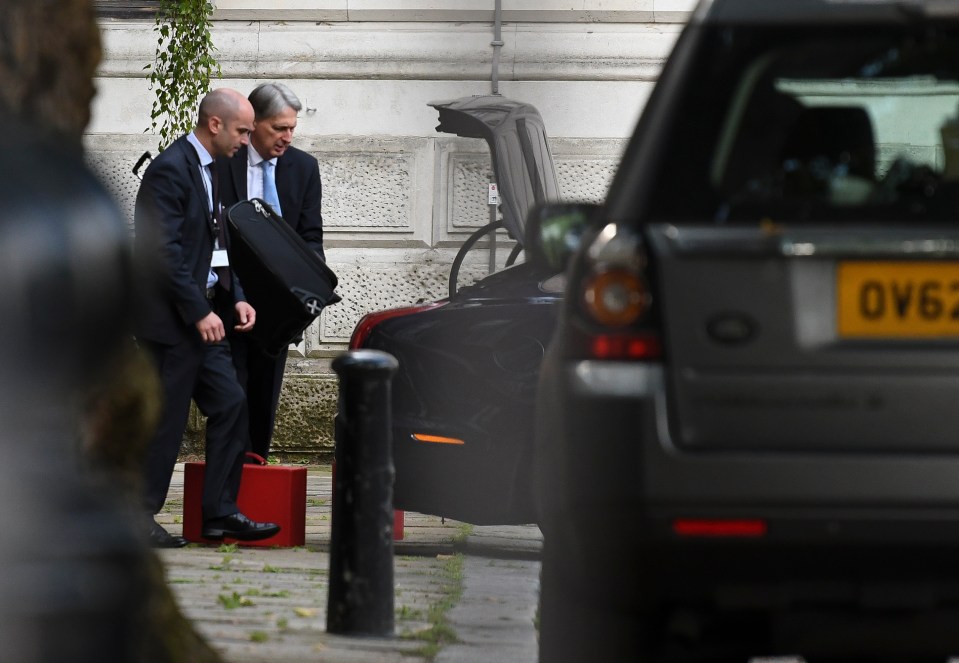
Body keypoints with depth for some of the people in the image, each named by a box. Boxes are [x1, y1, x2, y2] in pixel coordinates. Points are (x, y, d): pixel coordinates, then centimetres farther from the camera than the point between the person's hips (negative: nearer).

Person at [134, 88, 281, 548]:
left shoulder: (208, 170, 15)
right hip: (170, 318, -9)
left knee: (230, 405, 6)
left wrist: (236, 298, 8)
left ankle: (220, 513, 10)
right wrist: (200, 312, -21)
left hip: (203, 315, 9)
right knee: (165, 419, -4)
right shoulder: (170, 169, -15)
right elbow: (163, 250, -21)